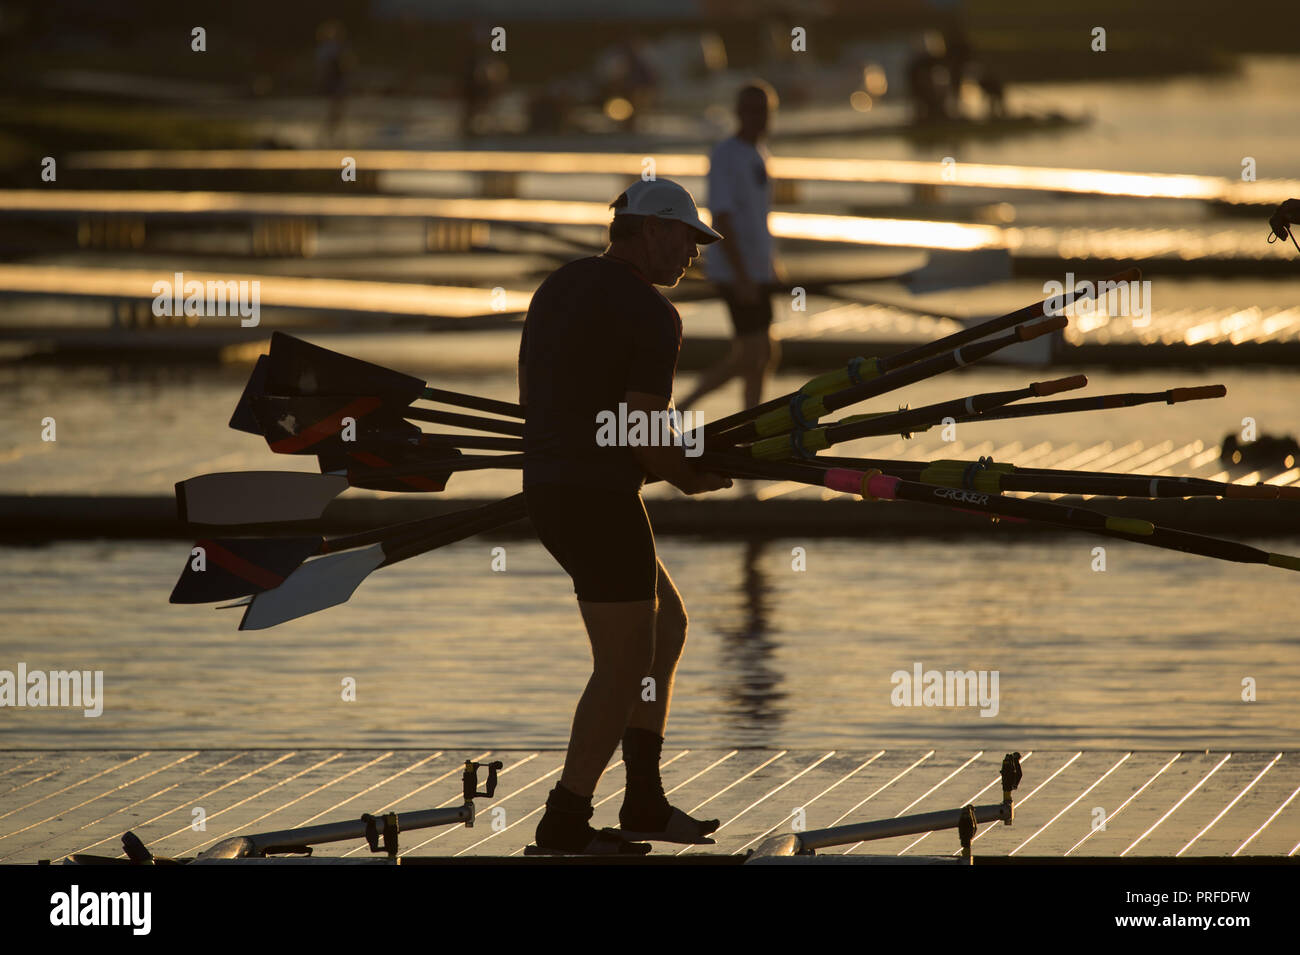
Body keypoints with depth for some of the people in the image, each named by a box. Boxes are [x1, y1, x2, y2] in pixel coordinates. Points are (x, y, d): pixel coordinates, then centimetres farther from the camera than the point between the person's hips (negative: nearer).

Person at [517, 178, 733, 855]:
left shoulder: (558, 287, 14)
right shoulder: (652, 316, -14)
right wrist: (691, 478, 2)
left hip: (546, 488, 10)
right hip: (601, 497, -10)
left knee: (665, 622, 21)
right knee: (624, 667, 0)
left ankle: (644, 802, 20)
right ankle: (563, 829, 2)